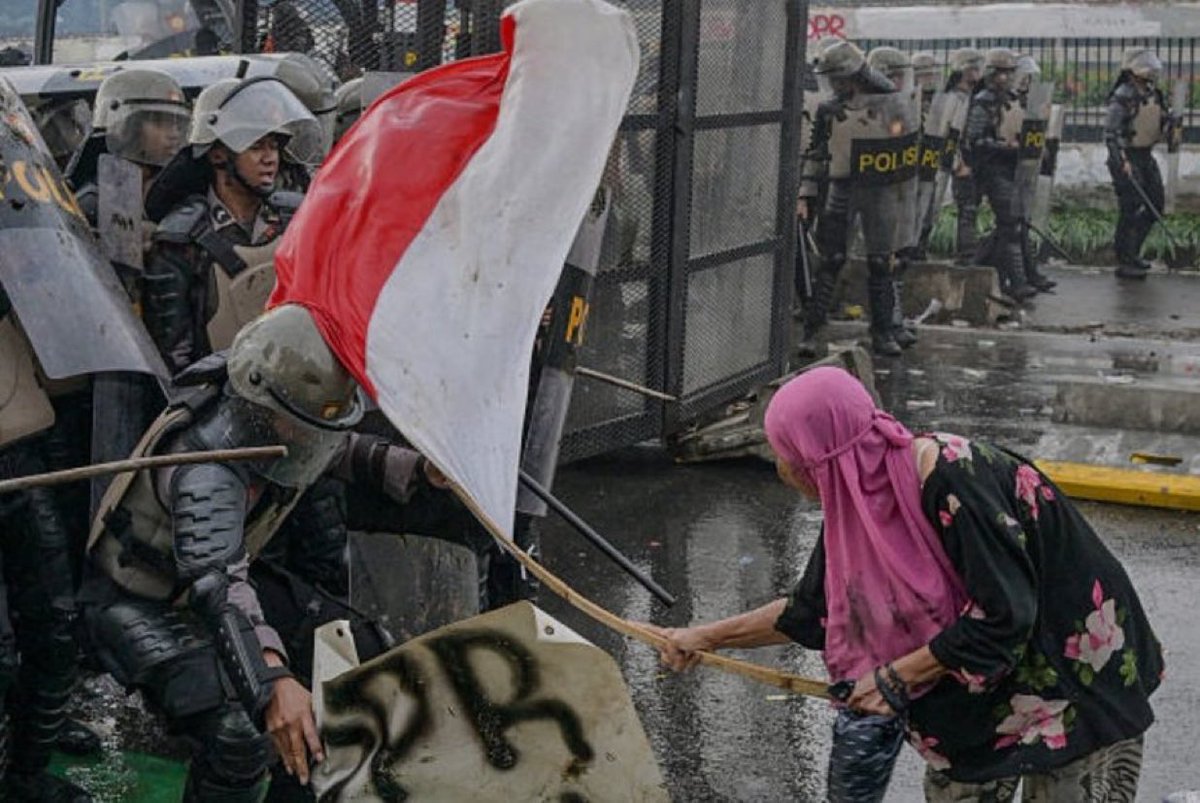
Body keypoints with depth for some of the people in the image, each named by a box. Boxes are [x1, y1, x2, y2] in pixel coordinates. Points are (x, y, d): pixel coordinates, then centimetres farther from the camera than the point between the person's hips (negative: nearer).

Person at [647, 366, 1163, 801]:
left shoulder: (952, 479, -30)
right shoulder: (856, 504, -4)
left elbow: (1004, 615, -29)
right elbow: (811, 611, 10)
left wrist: (898, 677, -21)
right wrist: (707, 638, 13)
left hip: (1074, 679, -8)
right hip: (982, 689, 8)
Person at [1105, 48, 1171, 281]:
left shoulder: (1152, 94, 9)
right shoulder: (1123, 98, -17)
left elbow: (1162, 120, 25)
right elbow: (1110, 133, -20)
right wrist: (1122, 162, -26)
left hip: (1146, 155, 9)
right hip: (1127, 157, -9)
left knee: (1155, 205, 12)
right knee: (1130, 209, -7)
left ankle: (1132, 251, 26)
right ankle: (1124, 263, 0)